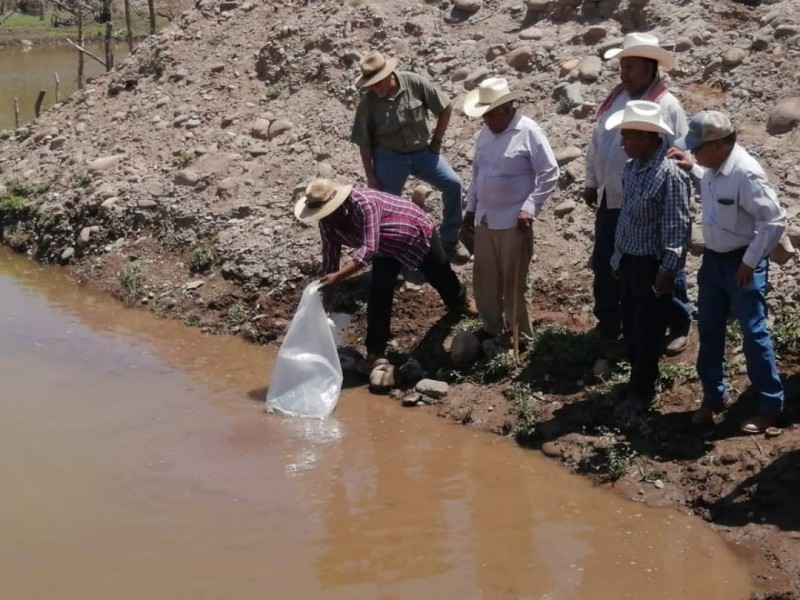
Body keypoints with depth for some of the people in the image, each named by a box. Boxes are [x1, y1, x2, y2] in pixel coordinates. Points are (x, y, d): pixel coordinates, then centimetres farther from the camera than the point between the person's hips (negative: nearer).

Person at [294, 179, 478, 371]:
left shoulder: (363, 204, -43)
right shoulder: (327, 223, -20)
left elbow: (369, 248, -48)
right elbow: (330, 255, -10)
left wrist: (338, 276, -55)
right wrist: (327, 287, -11)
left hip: (416, 232, -5)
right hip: (386, 249, 5)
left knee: (440, 277, 19)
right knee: (378, 297, -7)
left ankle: (459, 302, 52)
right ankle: (375, 351, 5)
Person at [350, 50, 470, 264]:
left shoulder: (414, 83, -14)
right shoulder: (368, 103, -12)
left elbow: (445, 107, -2)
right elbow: (364, 143, -4)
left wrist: (437, 141, -2)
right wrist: (371, 178, -4)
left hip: (423, 152, 1)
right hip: (389, 157, 0)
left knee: (452, 184, -14)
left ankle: (450, 239, 3)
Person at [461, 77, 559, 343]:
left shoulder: (529, 132, -14)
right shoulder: (486, 132, 6)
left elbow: (549, 174, -13)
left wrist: (529, 207, -19)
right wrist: (471, 207, 15)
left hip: (513, 222, -6)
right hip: (484, 219, 7)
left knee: (513, 282, 4)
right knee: (484, 278, 15)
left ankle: (520, 335, 19)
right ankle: (491, 328, 33)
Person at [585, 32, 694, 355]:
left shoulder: (667, 105, -13)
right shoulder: (615, 99, 6)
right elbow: (596, 143, 14)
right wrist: (591, 182, 14)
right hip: (611, 201, 7)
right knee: (604, 264, 15)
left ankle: (679, 326, 20)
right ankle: (608, 322, 31)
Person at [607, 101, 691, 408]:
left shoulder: (670, 174, -21)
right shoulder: (632, 167, 5)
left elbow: (677, 227, -20)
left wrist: (667, 270, -20)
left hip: (652, 265, -8)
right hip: (629, 261, 8)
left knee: (648, 330, 5)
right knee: (631, 326, 18)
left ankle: (644, 391, 19)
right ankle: (642, 380, 35)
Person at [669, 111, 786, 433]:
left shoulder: (745, 173, -26)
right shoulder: (713, 167, -2)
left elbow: (774, 220, -24)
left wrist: (751, 261, -19)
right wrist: (692, 168, 8)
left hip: (741, 263, -8)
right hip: (713, 258, 8)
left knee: (753, 333, 1)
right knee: (709, 330, 16)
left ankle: (771, 406, 16)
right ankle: (714, 396, 33)